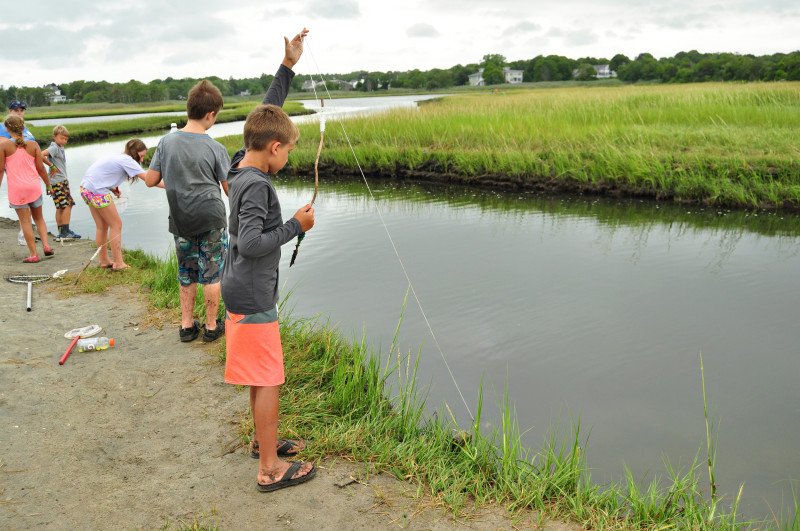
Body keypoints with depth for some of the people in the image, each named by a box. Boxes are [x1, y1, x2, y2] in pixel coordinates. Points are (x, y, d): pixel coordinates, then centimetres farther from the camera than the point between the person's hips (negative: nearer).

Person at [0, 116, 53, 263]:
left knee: (25, 221, 3)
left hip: (16, 188, -2)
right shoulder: (33, 144, 1)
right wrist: (48, 184, 14)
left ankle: (33, 255, 2)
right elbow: (40, 167, 3)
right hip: (34, 186, 2)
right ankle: (46, 245, 2)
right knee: (38, 218, 18)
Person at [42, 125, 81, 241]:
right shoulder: (54, 148, -10)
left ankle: (61, 234, 12)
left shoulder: (60, 148, 16)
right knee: (68, 205, -10)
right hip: (58, 182, -9)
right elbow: (41, 155, -23)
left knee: (61, 207, 9)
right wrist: (51, 166, -14)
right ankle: (65, 232, -10)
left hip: (62, 181, 9)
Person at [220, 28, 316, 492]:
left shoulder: (242, 167, 5)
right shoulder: (256, 185, -21)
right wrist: (296, 226, -17)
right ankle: (271, 468, 11)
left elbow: (266, 114, 14)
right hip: (252, 297, -9)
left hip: (246, 291, 10)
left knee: (262, 375, 21)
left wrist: (288, 65, 13)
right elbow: (251, 244, -27)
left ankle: (266, 439, 37)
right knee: (268, 379, 0)